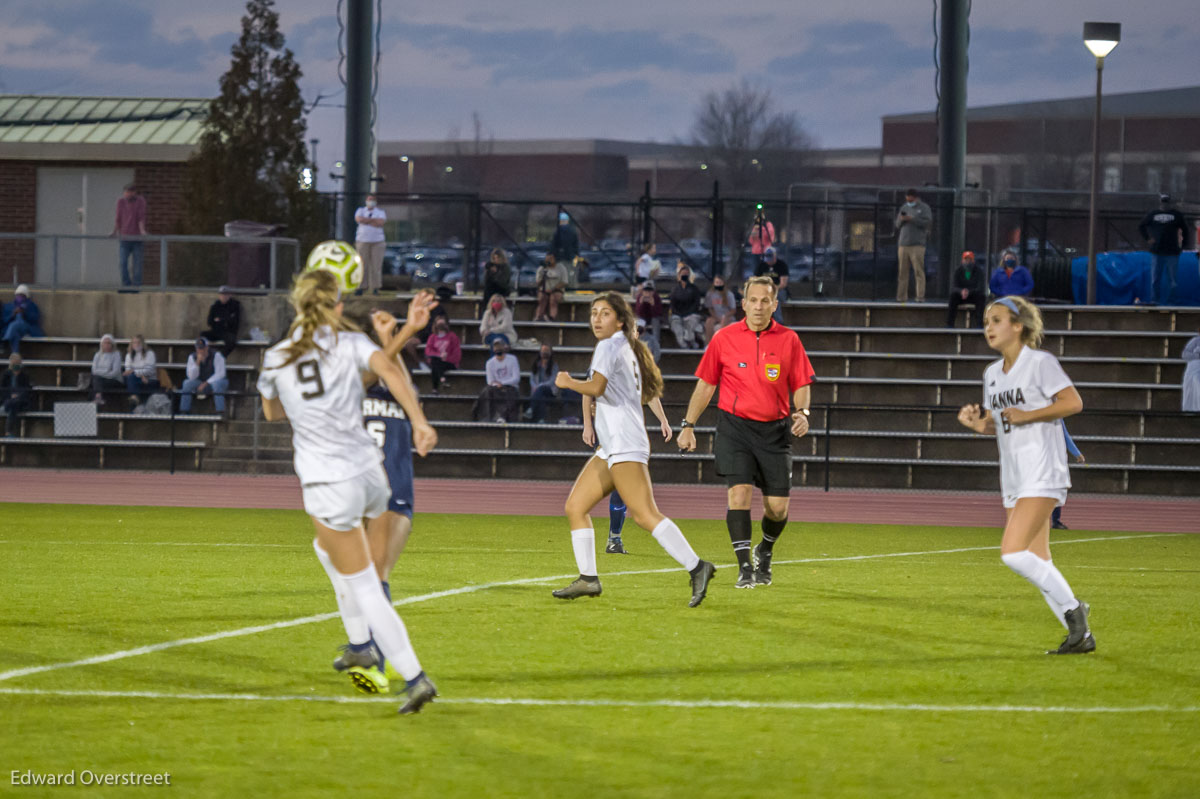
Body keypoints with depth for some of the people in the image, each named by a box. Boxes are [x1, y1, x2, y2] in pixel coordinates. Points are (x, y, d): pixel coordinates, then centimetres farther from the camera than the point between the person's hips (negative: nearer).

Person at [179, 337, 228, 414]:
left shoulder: (216, 356, -19)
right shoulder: (192, 357, -7)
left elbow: (220, 374, -23)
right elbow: (192, 377, -13)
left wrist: (206, 383, -29)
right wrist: (197, 362, -28)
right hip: (202, 383, 4)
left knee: (216, 384, -39)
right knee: (186, 383, -22)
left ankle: (221, 413, -40)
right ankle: (183, 412, -21)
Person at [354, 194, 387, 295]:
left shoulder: (381, 212, 9)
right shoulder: (361, 210, 13)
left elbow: (381, 222, -9)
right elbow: (358, 219, -8)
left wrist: (366, 220, -7)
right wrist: (373, 220, -7)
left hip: (377, 241, -1)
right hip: (362, 240, 1)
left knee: (376, 265, -5)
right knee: (362, 265, -5)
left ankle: (375, 288, -2)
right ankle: (361, 287, -4)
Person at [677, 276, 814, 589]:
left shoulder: (789, 340, 3)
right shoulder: (724, 338, 2)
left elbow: (801, 385, 9)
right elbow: (705, 384, 8)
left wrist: (802, 413, -10)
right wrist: (688, 426, 6)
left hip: (774, 430, 1)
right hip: (735, 425, -1)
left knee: (778, 507, 0)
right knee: (739, 493, -17)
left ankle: (765, 552, 31)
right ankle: (745, 568, -14)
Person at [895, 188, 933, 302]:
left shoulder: (924, 208, 5)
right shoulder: (904, 208, 18)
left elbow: (928, 222, -8)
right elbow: (897, 224, 17)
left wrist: (912, 219, -14)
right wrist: (901, 219, -5)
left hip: (917, 244, -4)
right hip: (903, 244, 4)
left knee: (919, 271, -9)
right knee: (902, 272, 2)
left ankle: (920, 296, -10)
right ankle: (902, 296, 4)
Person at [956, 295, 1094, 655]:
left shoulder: (1040, 362, -8)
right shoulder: (993, 373, 15)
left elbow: (1073, 402, -14)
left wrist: (1026, 416, -17)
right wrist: (979, 424, -1)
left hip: (1042, 474, -8)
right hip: (1014, 477, 8)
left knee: (1014, 553, -20)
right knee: (1037, 565, 6)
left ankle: (1071, 609, -5)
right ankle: (1080, 635, 13)